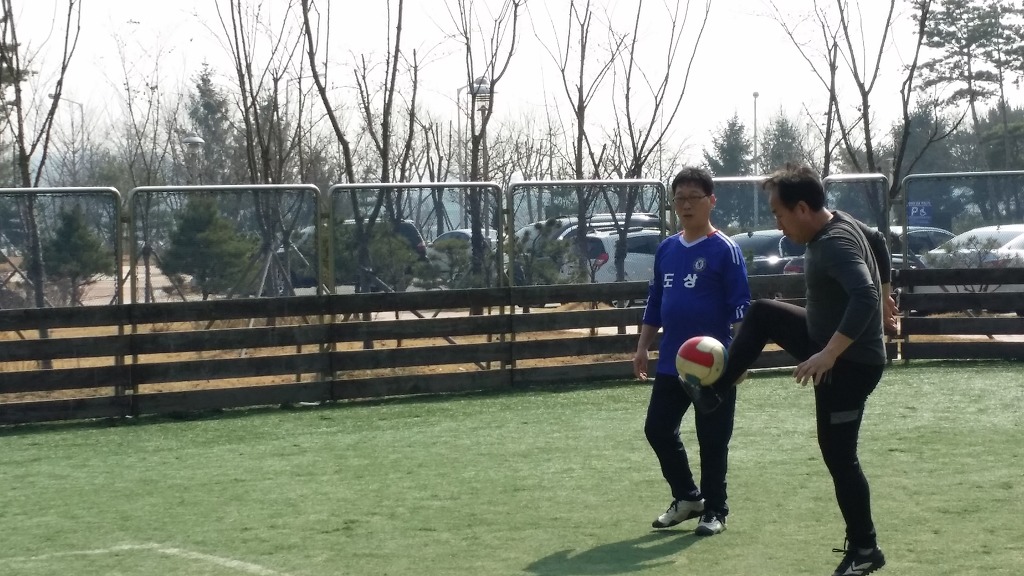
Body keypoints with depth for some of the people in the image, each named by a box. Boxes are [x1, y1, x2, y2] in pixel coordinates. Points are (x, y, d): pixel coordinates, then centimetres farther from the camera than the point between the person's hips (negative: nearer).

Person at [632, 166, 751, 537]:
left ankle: (714, 511, 15)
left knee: (712, 439, 2)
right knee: (658, 429, 9)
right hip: (671, 363, 6)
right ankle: (687, 497, 26)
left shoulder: (724, 249, -8)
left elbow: (740, 307, -11)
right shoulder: (666, 249, 10)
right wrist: (642, 347, 13)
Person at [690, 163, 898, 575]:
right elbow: (878, 242, 21)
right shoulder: (839, 222, 1)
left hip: (850, 364, -10)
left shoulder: (835, 245, -29)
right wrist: (885, 298, 32)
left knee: (839, 456, -2)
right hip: (830, 342, 10)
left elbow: (864, 297, -42)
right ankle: (717, 392, 21)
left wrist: (829, 355, -44)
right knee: (761, 314, 14)